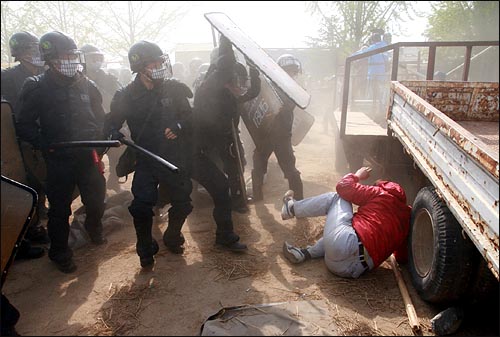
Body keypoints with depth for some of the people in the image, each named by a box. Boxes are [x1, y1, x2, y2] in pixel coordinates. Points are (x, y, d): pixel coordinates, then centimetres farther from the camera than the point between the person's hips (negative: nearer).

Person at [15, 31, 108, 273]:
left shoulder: (86, 85, 6)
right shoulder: (36, 88, -5)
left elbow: (99, 117, 16)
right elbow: (24, 126, -3)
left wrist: (97, 141, 2)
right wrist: (46, 145, -16)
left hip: (88, 155, 4)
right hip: (59, 160, -3)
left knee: (96, 199, 13)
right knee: (60, 208, 7)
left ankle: (94, 227, 44)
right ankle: (59, 252, 27)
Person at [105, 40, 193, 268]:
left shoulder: (174, 89, -2)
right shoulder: (126, 96, -5)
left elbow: (188, 116, 6)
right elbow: (112, 121, 5)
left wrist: (179, 127, -15)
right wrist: (114, 133, -17)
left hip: (175, 157, 2)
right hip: (146, 161, -1)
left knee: (182, 202, 8)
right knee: (141, 206, -10)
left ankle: (172, 237, 37)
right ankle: (146, 249, 17)